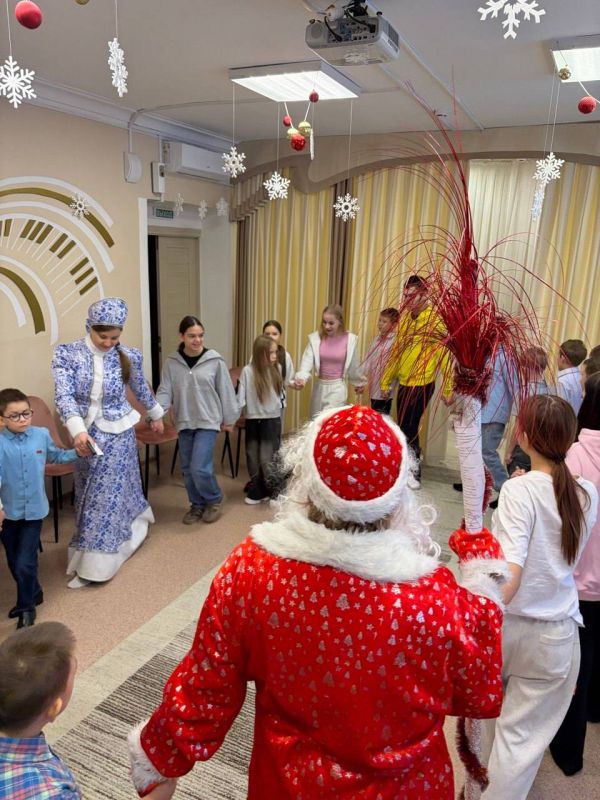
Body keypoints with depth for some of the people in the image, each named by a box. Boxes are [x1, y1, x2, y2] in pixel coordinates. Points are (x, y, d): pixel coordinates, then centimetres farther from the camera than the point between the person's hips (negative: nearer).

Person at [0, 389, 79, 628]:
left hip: (33, 511, 0)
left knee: (24, 564, -2)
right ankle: (33, 594, 42)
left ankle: (27, 608, 20)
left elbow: (56, 456, 15)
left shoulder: (42, 435, -6)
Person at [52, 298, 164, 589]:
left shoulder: (130, 356, -8)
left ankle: (95, 564, 10)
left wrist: (155, 415, 23)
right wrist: (78, 430, -35)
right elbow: (64, 395, -20)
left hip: (118, 433, -2)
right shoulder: (67, 354, -10)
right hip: (85, 432, 2)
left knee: (108, 493, 0)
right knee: (89, 492, 15)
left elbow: (141, 390, 10)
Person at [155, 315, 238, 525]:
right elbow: (165, 391, -2)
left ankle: (215, 500, 16)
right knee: (188, 469, 11)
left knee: (199, 468, -11)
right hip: (184, 423, 4)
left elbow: (225, 391, -2)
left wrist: (229, 419, 2)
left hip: (208, 422, -4)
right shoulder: (172, 363, -2)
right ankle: (197, 504, 32)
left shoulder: (215, 361, -9)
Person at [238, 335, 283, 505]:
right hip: (253, 420, 0)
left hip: (272, 419, 0)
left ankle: (274, 491, 13)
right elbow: (241, 396, -9)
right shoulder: (248, 371, -10)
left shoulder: (277, 368, -3)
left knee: (267, 458, -3)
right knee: (253, 457, 11)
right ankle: (256, 490, 26)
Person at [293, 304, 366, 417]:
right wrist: (301, 378, -33)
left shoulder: (350, 340, -9)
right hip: (320, 386, 3)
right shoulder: (315, 338, -6)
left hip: (338, 387, -3)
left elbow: (354, 366, 5)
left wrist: (359, 383, 19)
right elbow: (307, 360, -15)